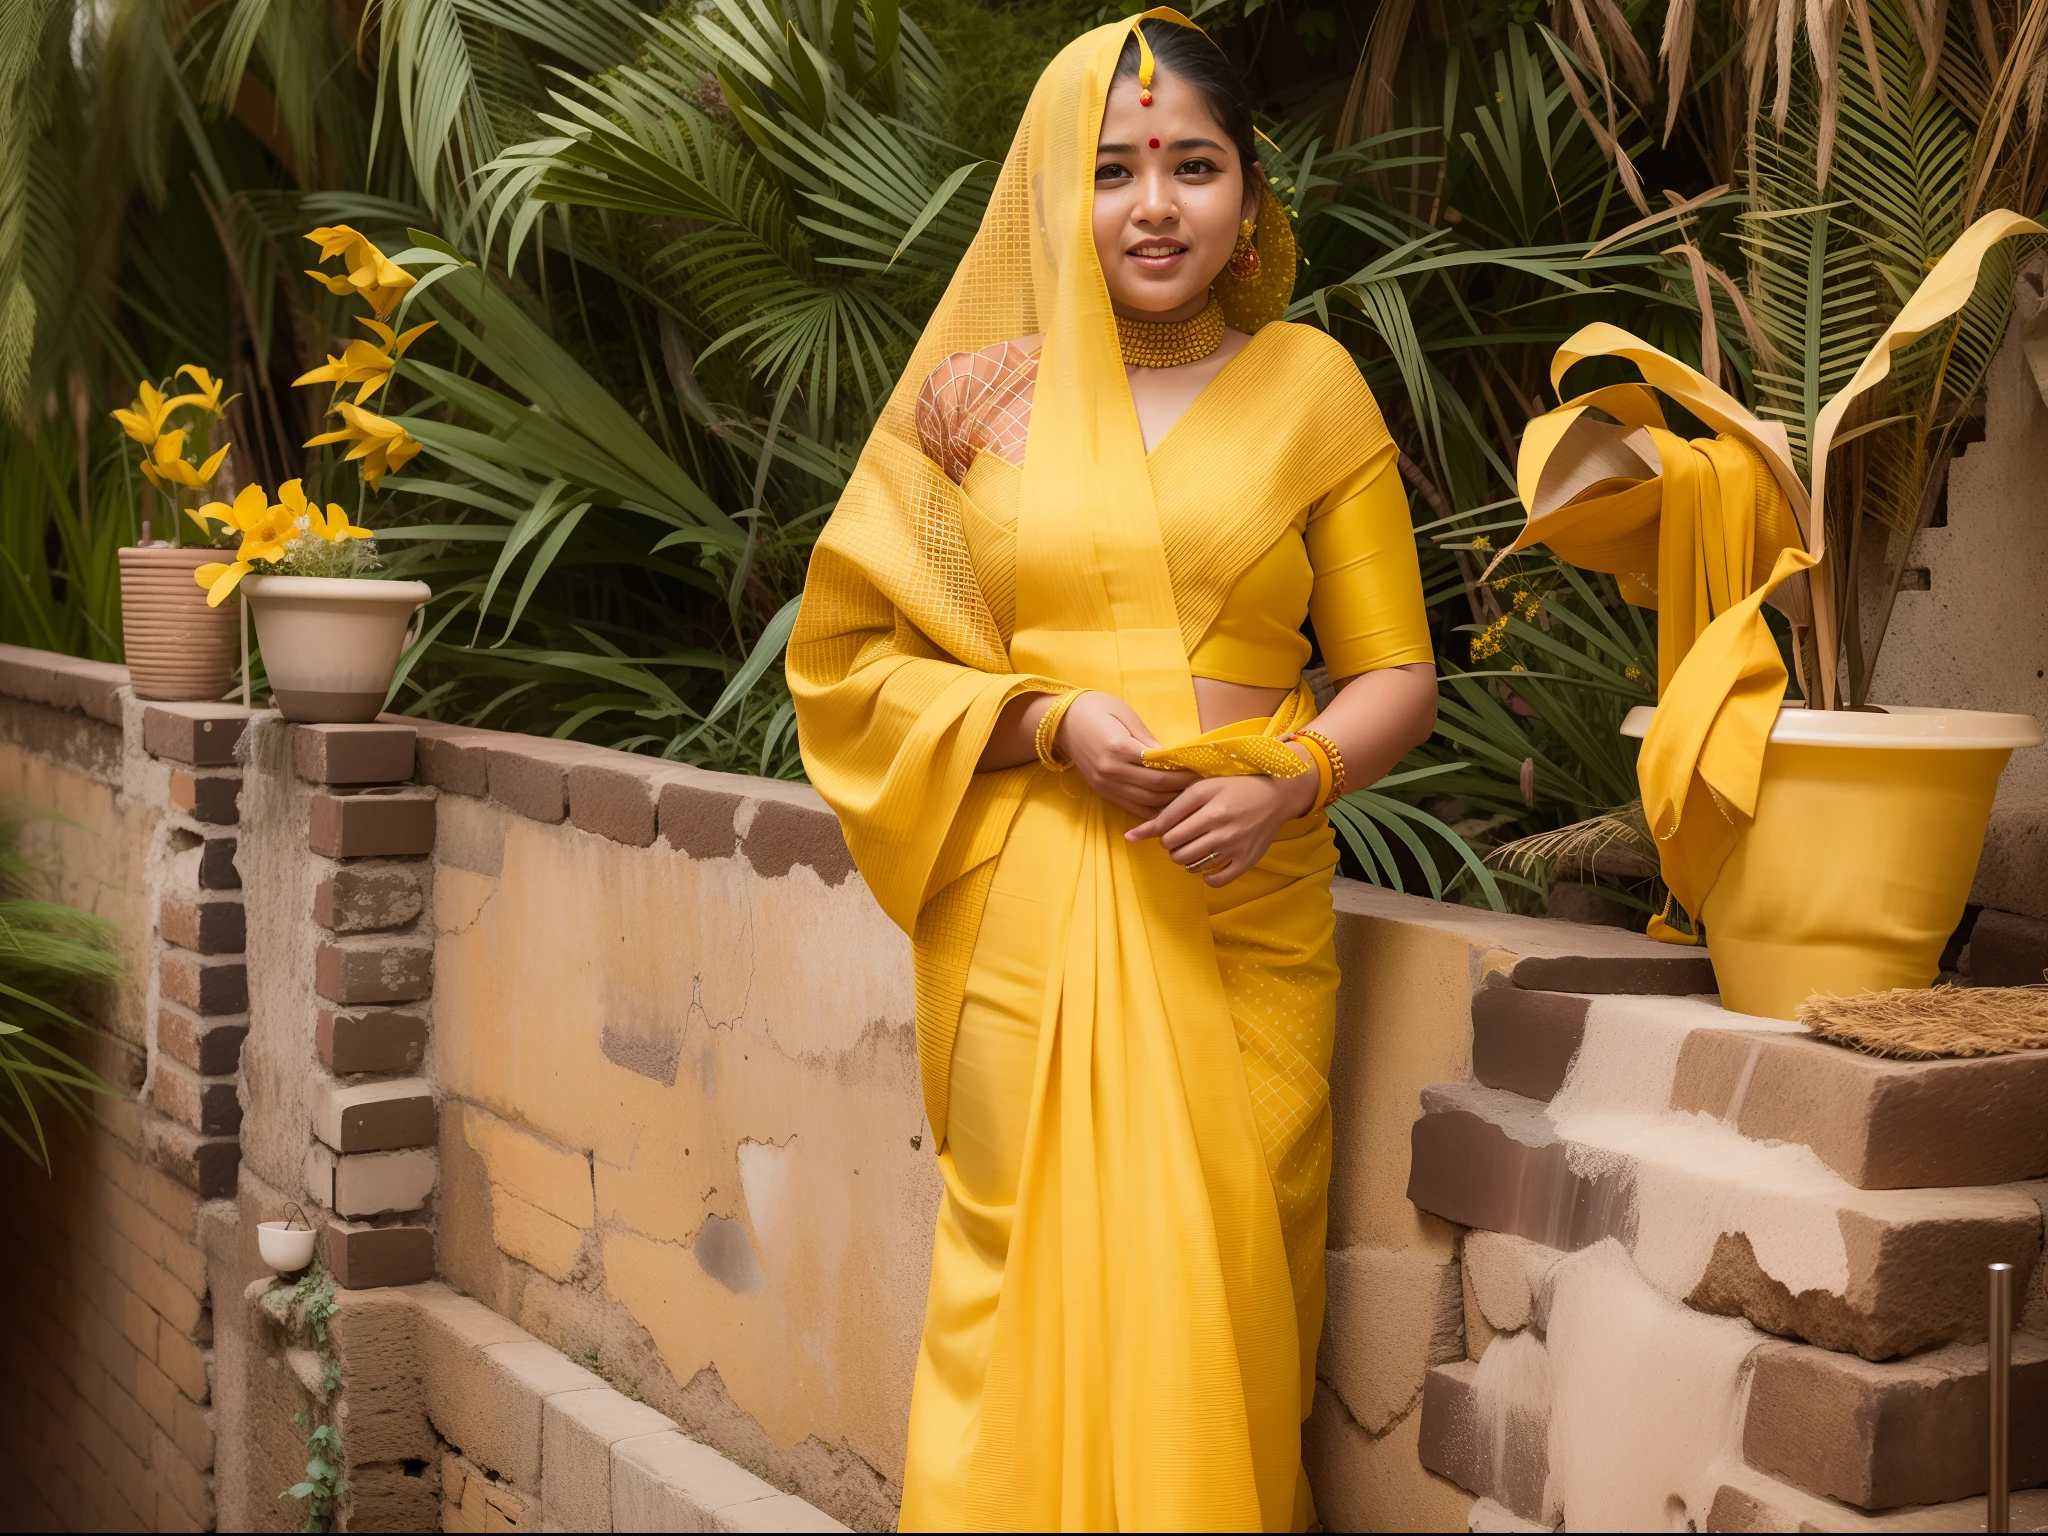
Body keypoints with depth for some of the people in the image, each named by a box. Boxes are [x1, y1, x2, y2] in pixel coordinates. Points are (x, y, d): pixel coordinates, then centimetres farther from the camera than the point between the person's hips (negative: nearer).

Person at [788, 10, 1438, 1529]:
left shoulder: (1308, 384, 9)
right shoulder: (976, 392, 8)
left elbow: (1395, 675, 9)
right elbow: (850, 658, 8)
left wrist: (1293, 779, -11)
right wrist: (1048, 722, -8)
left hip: (1238, 920, 1)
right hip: (1028, 920, 0)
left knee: (1217, 1294, -2)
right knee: (1039, 1283, -3)